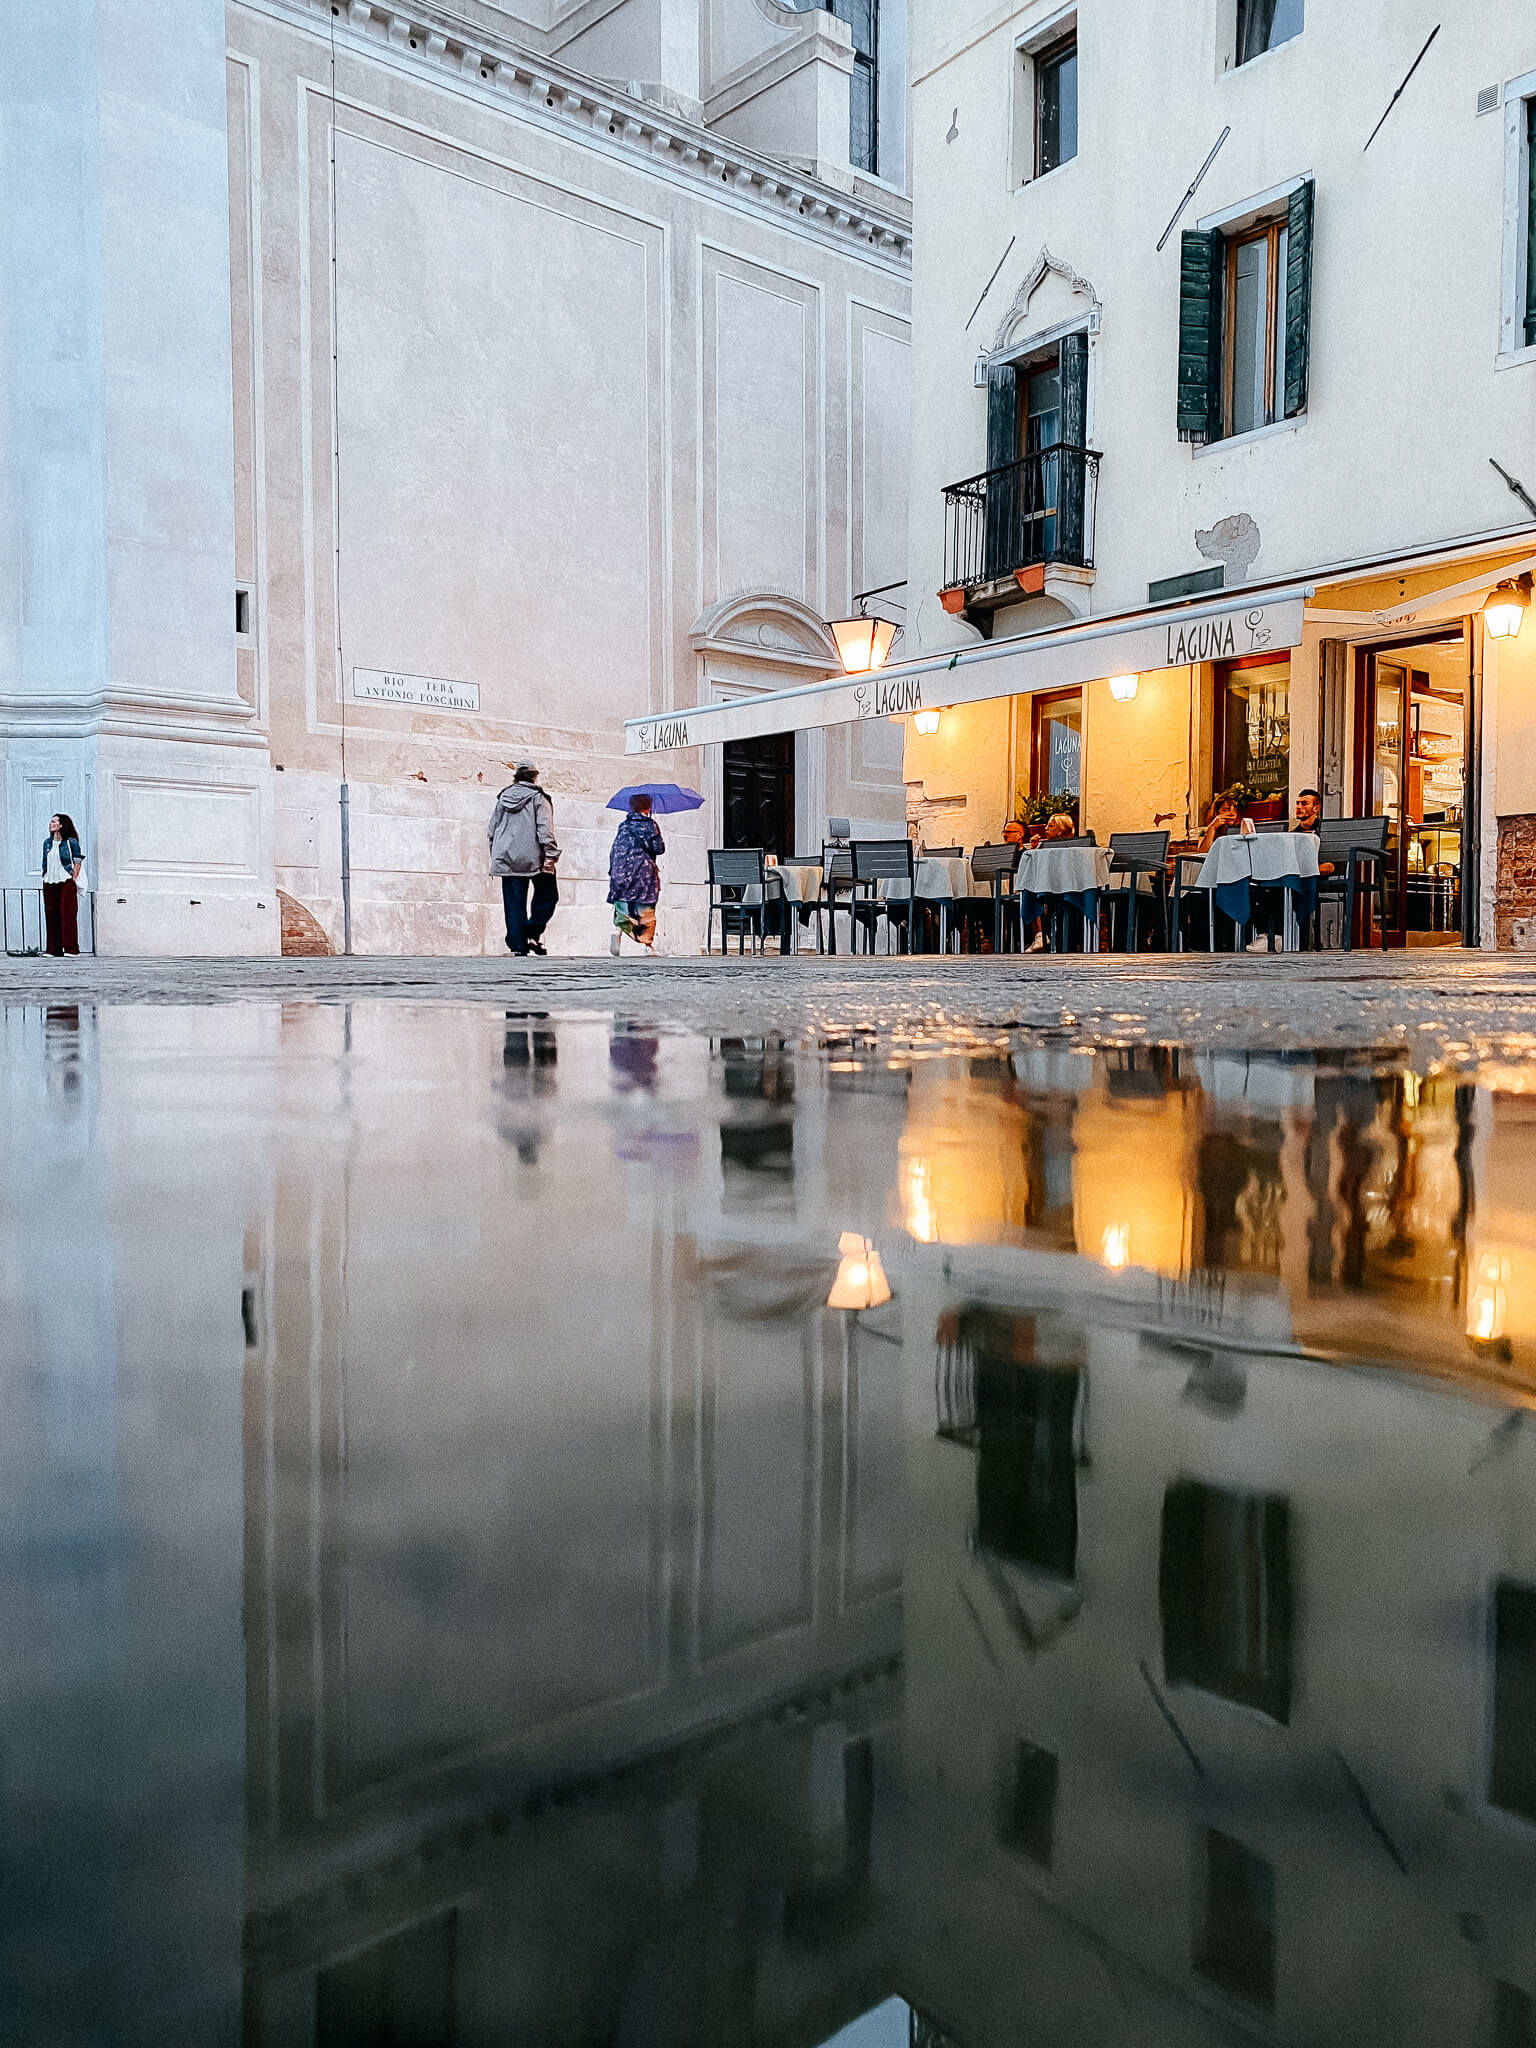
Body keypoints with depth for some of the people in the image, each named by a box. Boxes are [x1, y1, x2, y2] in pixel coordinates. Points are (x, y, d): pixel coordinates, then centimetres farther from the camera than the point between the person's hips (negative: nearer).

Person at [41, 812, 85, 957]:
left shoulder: (71, 842, -2)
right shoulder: (47, 842, 13)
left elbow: (78, 861, -2)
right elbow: (44, 864, 17)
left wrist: (73, 880, -8)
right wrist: (44, 880, 9)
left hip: (66, 882, -5)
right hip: (49, 884, 5)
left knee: (68, 914, -6)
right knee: (51, 915, 3)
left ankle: (71, 948, -2)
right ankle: (53, 949, 8)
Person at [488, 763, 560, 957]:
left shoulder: (503, 798, 12)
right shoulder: (538, 798, -3)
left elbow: (492, 829, 15)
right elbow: (545, 830, -12)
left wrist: (495, 857, 21)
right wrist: (550, 856, -13)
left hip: (507, 859, 4)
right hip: (533, 858, -4)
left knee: (514, 902, 6)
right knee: (547, 895, 11)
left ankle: (517, 945, 2)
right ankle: (533, 932, -7)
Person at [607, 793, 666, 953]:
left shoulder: (623, 826, 11)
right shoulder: (650, 824, -1)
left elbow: (614, 851, 11)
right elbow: (659, 848, -3)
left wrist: (613, 871, 21)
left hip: (622, 873, 3)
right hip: (644, 874, -3)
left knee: (622, 909, 8)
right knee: (646, 911, 4)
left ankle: (617, 932, -19)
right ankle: (648, 944, 2)